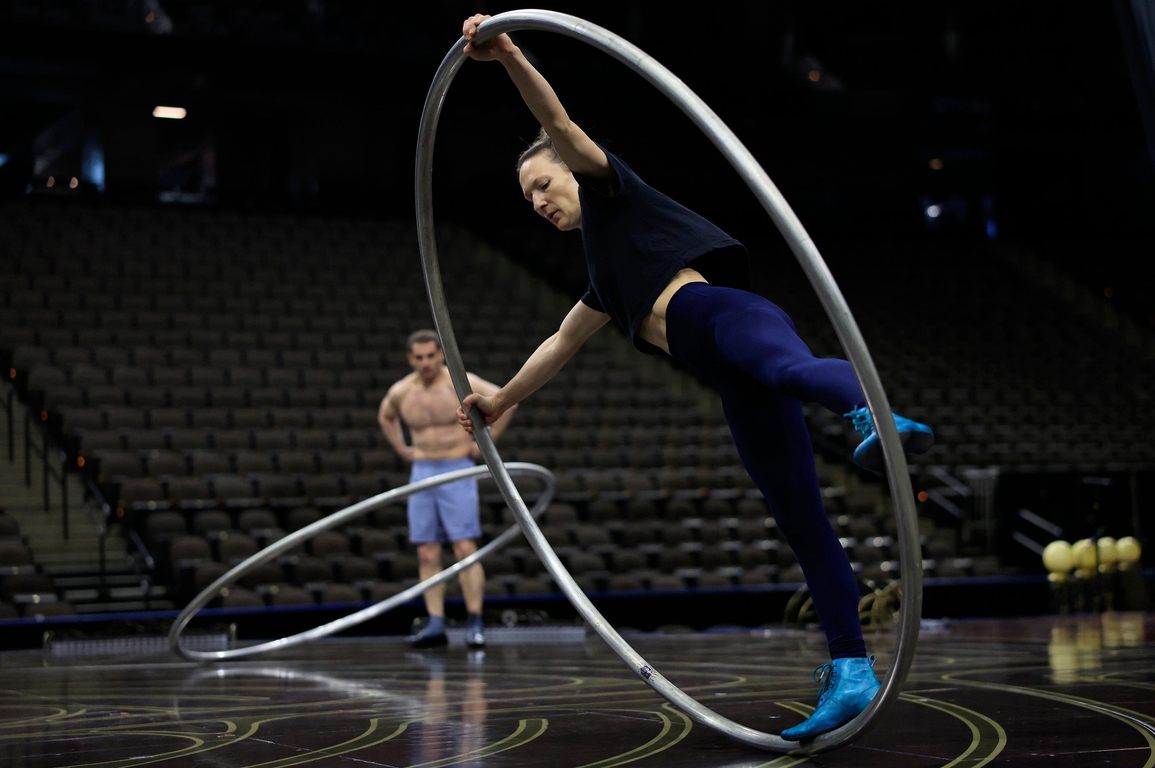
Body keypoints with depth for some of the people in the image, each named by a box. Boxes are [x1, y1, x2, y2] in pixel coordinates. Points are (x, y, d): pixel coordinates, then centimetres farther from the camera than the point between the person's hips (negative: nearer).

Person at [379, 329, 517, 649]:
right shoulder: (400, 392, 6)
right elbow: (385, 417, 28)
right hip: (421, 473, 5)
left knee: (465, 549, -10)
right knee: (427, 555, 2)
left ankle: (474, 622, -7)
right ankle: (435, 625, 4)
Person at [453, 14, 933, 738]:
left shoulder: (612, 190, 18)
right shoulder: (609, 276, 37)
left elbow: (560, 123, 1)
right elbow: (562, 342, 51)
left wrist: (509, 56, -9)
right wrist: (503, 398, 61)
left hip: (720, 308, -7)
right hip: (734, 385, 7)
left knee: (788, 366, -44)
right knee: (803, 524, -2)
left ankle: (878, 416, -73)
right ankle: (851, 671, -8)